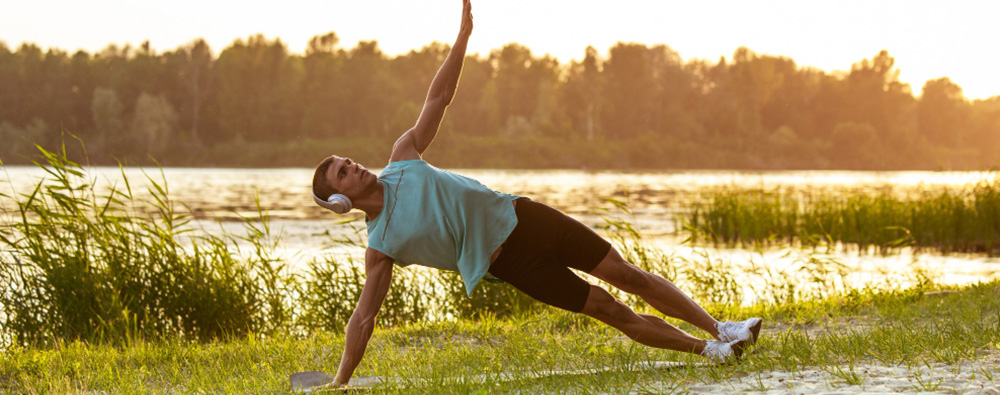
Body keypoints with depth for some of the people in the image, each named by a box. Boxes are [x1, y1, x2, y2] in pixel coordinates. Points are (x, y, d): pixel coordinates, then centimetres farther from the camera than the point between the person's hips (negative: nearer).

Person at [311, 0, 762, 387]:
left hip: (520, 216, 3)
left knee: (627, 275, -1)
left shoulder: (402, 158, 2)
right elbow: (362, 319, -4)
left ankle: (718, 330, 6)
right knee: (607, 309, -8)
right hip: (509, 263, -3)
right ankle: (703, 348, 2)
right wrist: (339, 383, -8)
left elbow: (438, 99, 4)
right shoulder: (379, 247, -7)